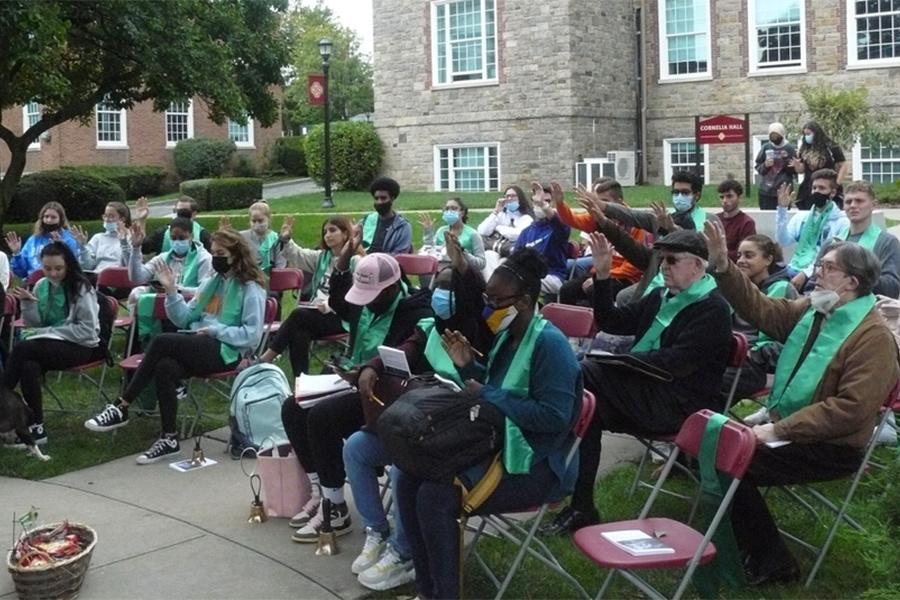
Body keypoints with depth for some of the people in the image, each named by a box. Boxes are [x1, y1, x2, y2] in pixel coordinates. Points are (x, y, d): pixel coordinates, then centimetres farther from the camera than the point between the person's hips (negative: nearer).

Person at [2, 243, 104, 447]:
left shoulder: (81, 288, -9)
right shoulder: (41, 286, 7)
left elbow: (87, 330, -11)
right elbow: (34, 323, 9)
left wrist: (48, 332, -14)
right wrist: (28, 303, -10)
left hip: (81, 347, -5)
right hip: (50, 345, 5)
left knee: (20, 349, -28)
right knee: (28, 366, -31)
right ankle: (35, 428, -26)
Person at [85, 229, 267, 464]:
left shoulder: (251, 288, -1)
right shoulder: (212, 282, 21)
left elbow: (252, 334, -10)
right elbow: (185, 318, 17)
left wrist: (215, 330, -15)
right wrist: (172, 291, 3)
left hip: (226, 351, -6)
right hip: (199, 346, 6)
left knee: (161, 341, -27)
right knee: (165, 368, -29)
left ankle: (121, 408, -20)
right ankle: (169, 439, -24)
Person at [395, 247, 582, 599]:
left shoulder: (549, 343, -19)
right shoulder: (507, 334, 8)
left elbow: (554, 416, -25)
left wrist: (487, 397, -22)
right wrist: (467, 366, 2)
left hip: (536, 465, -9)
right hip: (497, 447, 9)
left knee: (434, 498, -24)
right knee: (409, 480, -4)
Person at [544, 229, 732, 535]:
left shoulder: (712, 309, -8)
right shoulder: (660, 297, 18)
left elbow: (677, 363, -19)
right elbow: (611, 322, 17)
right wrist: (603, 275, 6)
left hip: (680, 405, -8)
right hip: (644, 393, 8)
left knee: (586, 372, -23)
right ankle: (581, 506, -15)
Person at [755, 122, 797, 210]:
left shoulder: (790, 148, 0)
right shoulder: (765, 147, 6)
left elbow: (796, 169, -4)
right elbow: (758, 167, 7)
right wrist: (765, 165, -12)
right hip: (766, 190, 2)